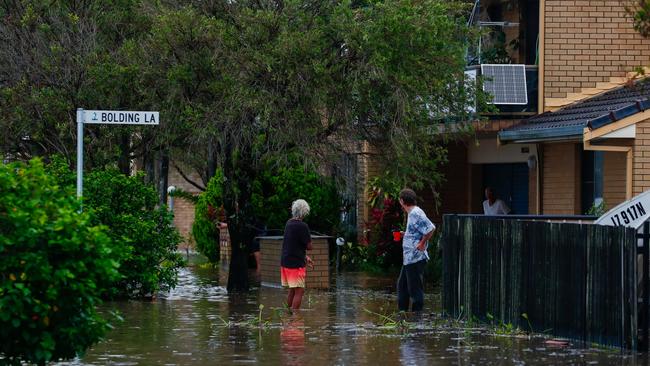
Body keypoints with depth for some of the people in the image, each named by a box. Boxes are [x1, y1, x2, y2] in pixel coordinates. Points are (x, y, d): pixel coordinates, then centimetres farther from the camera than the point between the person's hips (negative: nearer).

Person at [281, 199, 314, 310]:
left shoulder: (289, 223, 9)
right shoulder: (302, 226, -16)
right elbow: (309, 246, -14)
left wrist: (305, 257, 20)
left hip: (285, 262, 8)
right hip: (296, 264, -8)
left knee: (292, 290, 17)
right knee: (299, 291, -5)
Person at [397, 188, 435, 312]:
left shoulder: (416, 214, -17)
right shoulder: (412, 213, 14)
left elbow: (431, 228, -25)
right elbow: (416, 232, 22)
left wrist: (422, 243, -20)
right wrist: (405, 234, 18)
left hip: (415, 258, -11)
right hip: (409, 258, 11)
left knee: (415, 288, -5)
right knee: (402, 285, 18)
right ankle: (402, 312, 26)